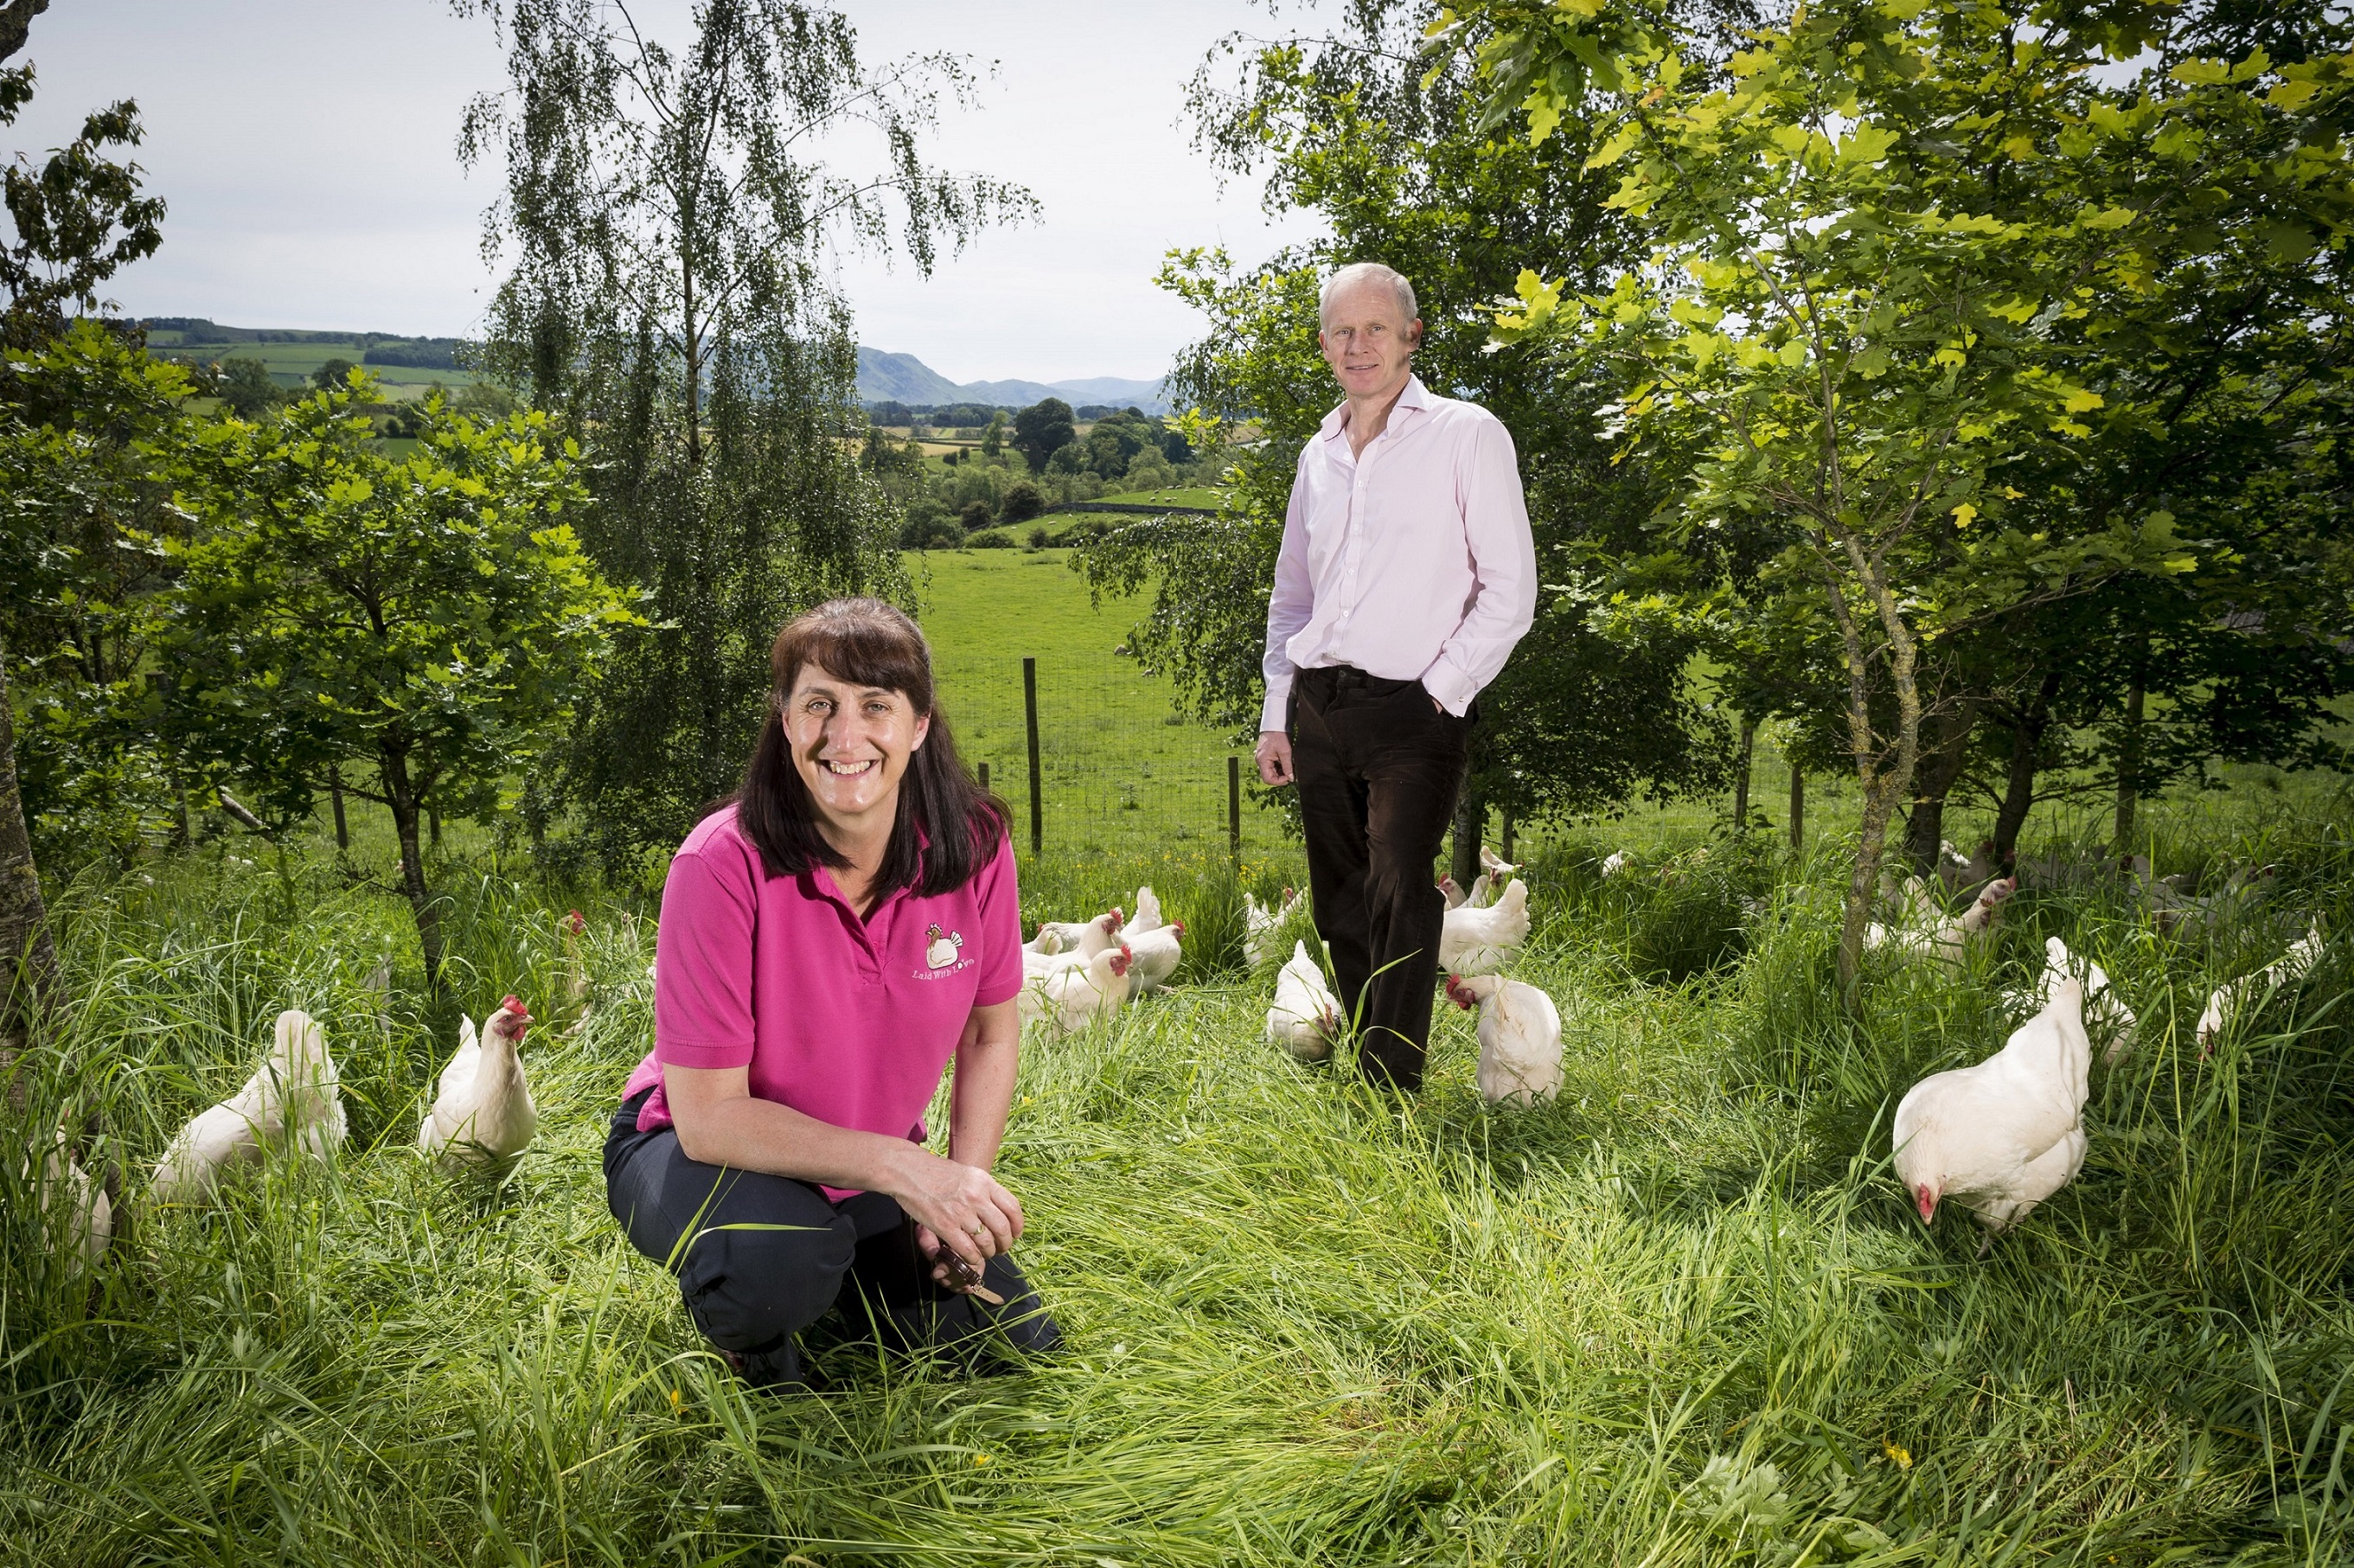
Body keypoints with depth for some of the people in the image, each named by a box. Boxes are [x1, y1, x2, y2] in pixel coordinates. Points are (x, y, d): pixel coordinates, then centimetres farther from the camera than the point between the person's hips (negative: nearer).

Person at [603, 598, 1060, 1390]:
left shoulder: (974, 844, -17)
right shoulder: (724, 864, -29)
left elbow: (991, 1033, -1)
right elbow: (708, 1113, -27)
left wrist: (964, 1196, -11)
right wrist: (904, 1168, -35)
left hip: (871, 1166, 5)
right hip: (700, 1149, -4)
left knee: (1014, 1345, -1)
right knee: (774, 1261, -36)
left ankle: (837, 1265, 24)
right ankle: (749, 1328, 2)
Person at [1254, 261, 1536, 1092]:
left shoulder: (1467, 434, 0)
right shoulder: (1319, 454, 17)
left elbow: (1509, 591, -3)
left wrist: (1442, 690, -10)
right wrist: (1275, 714, 14)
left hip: (1412, 711, -5)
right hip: (1316, 705, 6)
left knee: (1398, 894, -17)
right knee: (1341, 909, 8)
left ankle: (1393, 1101, -11)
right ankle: (1364, 1080, 20)